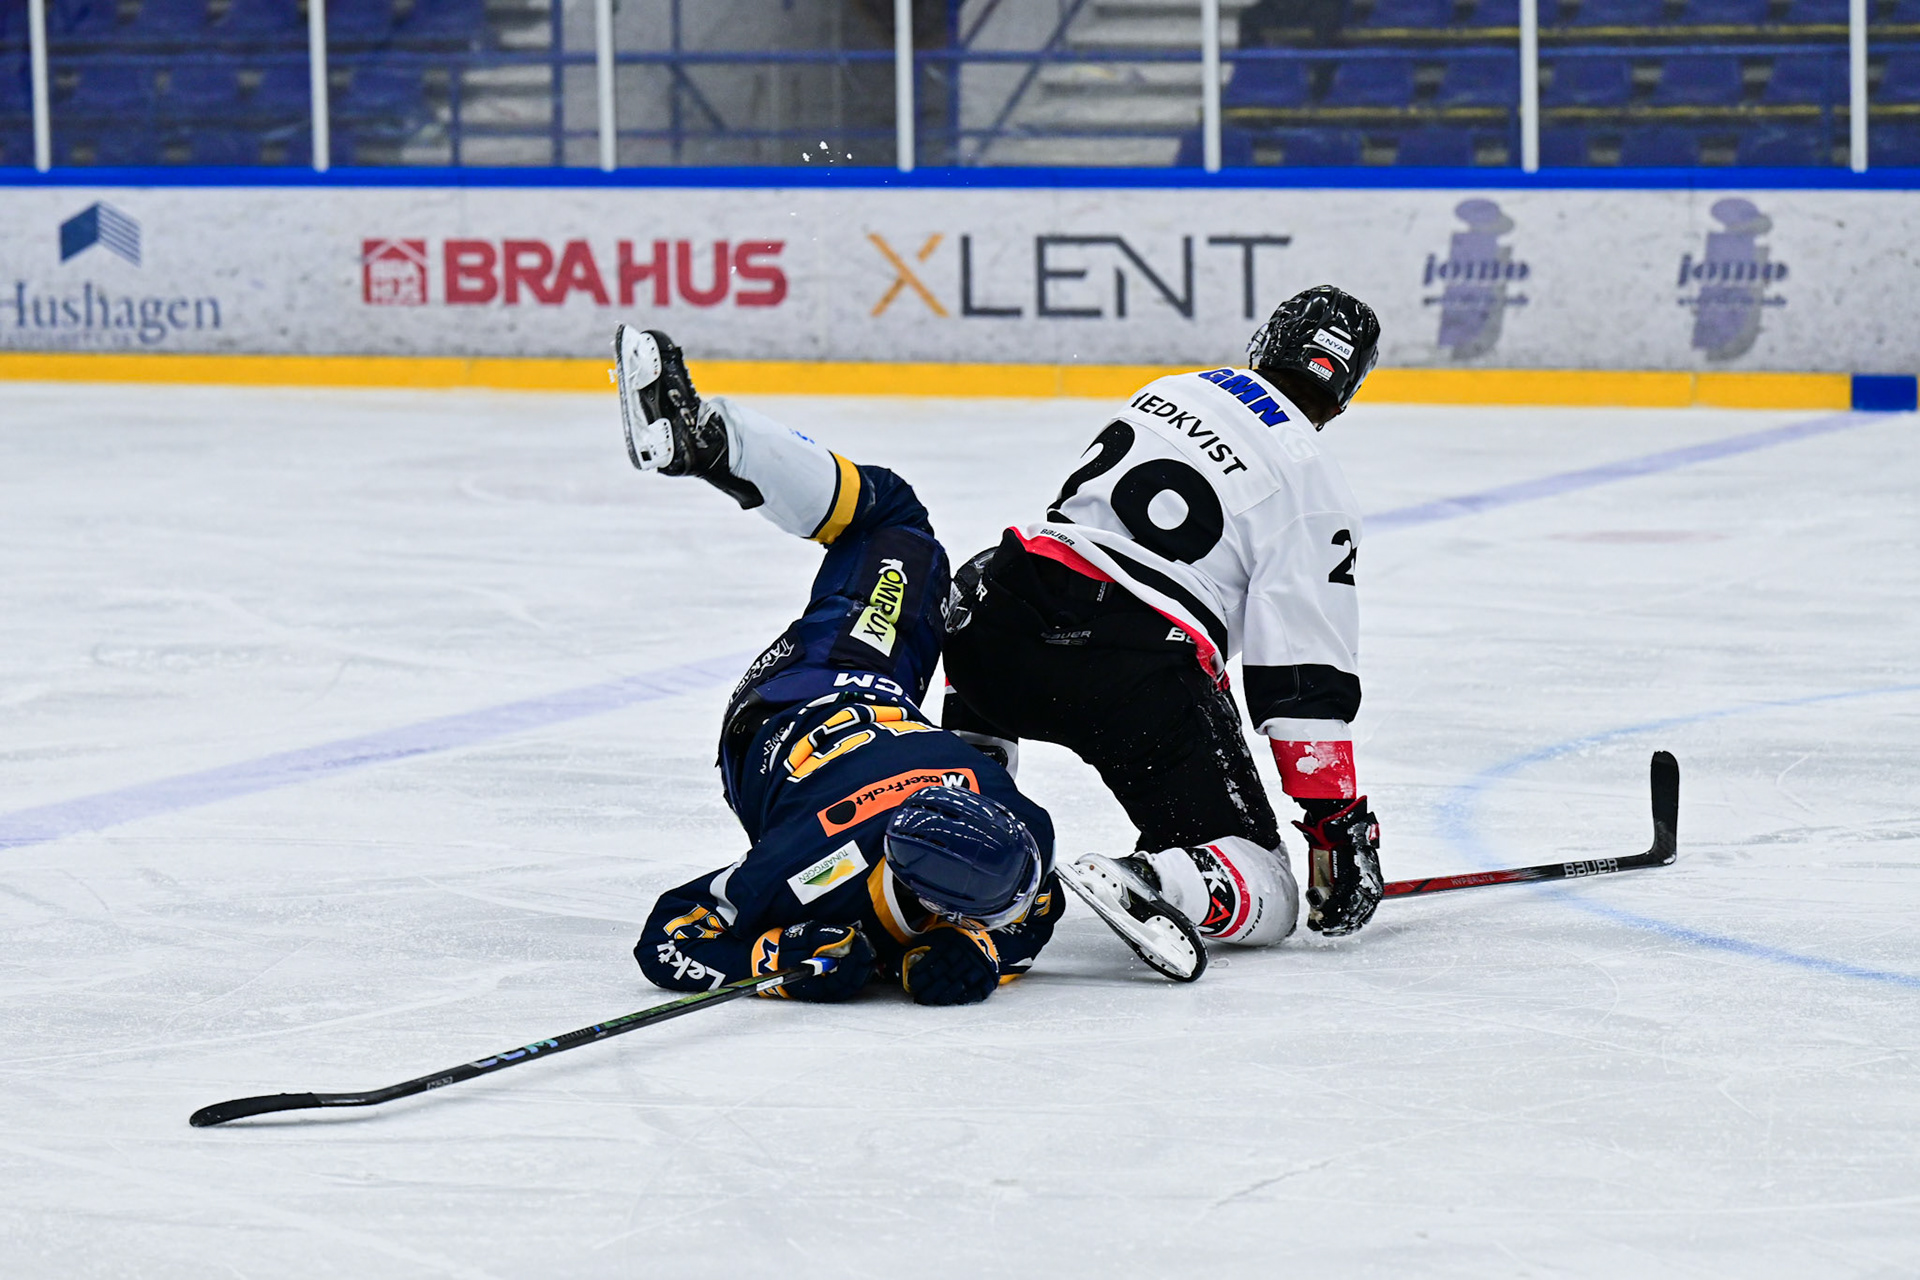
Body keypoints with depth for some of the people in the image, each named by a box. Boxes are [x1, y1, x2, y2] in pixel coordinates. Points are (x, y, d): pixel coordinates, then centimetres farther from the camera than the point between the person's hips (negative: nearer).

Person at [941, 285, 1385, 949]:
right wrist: (1340, 819, 1)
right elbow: (1304, 674, -3)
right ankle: (1141, 884, -33)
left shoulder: (1167, 392, 19)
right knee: (1263, 898, -3)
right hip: (1142, 677, -6)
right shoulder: (1315, 489, 2)